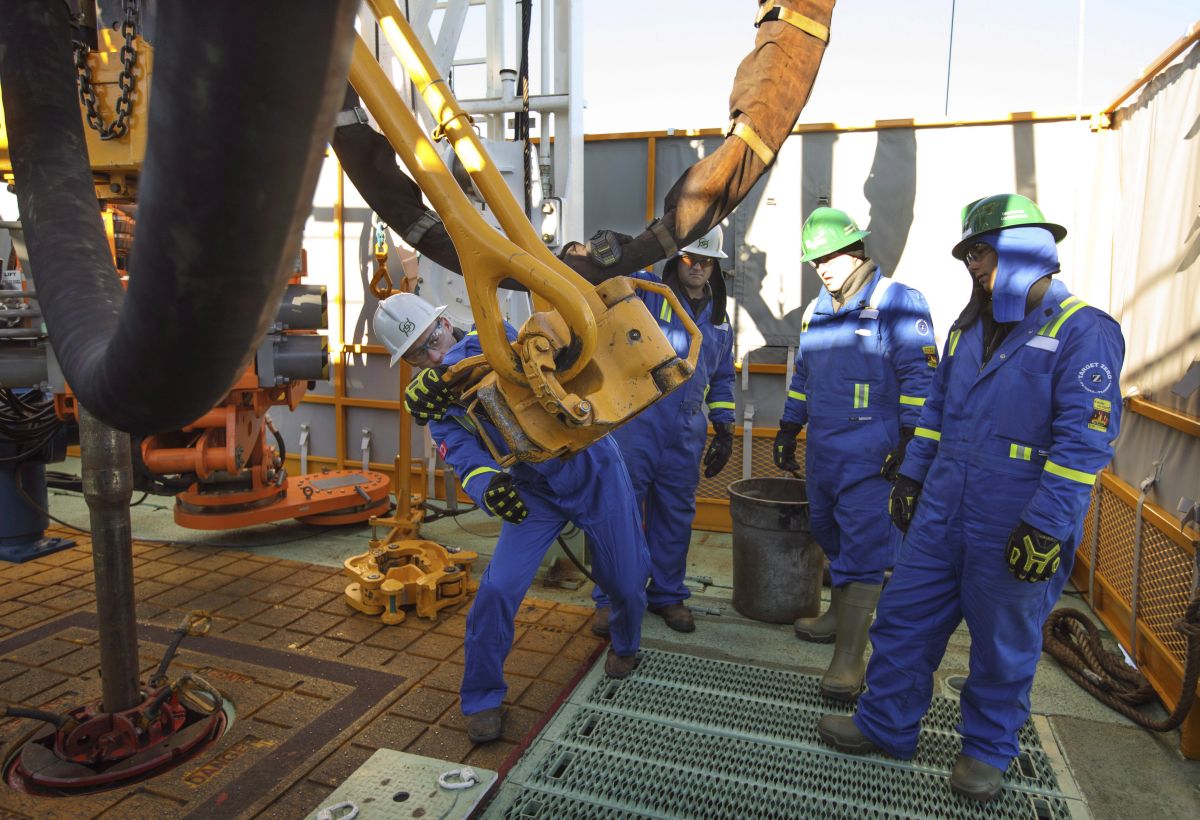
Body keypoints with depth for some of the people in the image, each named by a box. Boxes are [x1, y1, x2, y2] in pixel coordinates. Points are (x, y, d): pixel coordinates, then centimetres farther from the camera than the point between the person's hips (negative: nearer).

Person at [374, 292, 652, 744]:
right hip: (533, 490, 3)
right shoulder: (437, 407, -3)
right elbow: (465, 457, -19)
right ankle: (483, 699, 12)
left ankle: (625, 645, 43)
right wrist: (489, 487, -42)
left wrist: (445, 376, -54)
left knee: (627, 581, 7)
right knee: (497, 589, -12)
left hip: (593, 471, -2)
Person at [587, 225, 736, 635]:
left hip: (686, 434, 5)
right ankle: (610, 598, 15)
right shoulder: (646, 291, -1)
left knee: (676, 516, 13)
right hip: (636, 424, -4)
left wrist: (724, 430, 16)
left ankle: (668, 595, 30)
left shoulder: (718, 316, 15)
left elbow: (722, 378, 21)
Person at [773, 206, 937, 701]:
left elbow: (919, 377, -11)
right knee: (831, 536, 18)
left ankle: (849, 657, 0)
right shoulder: (816, 312, 14)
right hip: (822, 452, 8)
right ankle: (840, 614, 37)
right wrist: (787, 431, 23)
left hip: (871, 456, -7)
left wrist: (909, 442, -16)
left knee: (862, 550, -6)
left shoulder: (898, 303, -8)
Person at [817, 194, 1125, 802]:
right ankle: (884, 725, 30)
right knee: (904, 619, 12)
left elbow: (1085, 439, -18)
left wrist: (1046, 527, -22)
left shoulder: (1083, 332, -12)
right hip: (941, 517, 6)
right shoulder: (969, 327, 11)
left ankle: (987, 750, 34)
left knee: (1003, 648, 12)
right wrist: (912, 475, 17)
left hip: (1014, 537, -6)